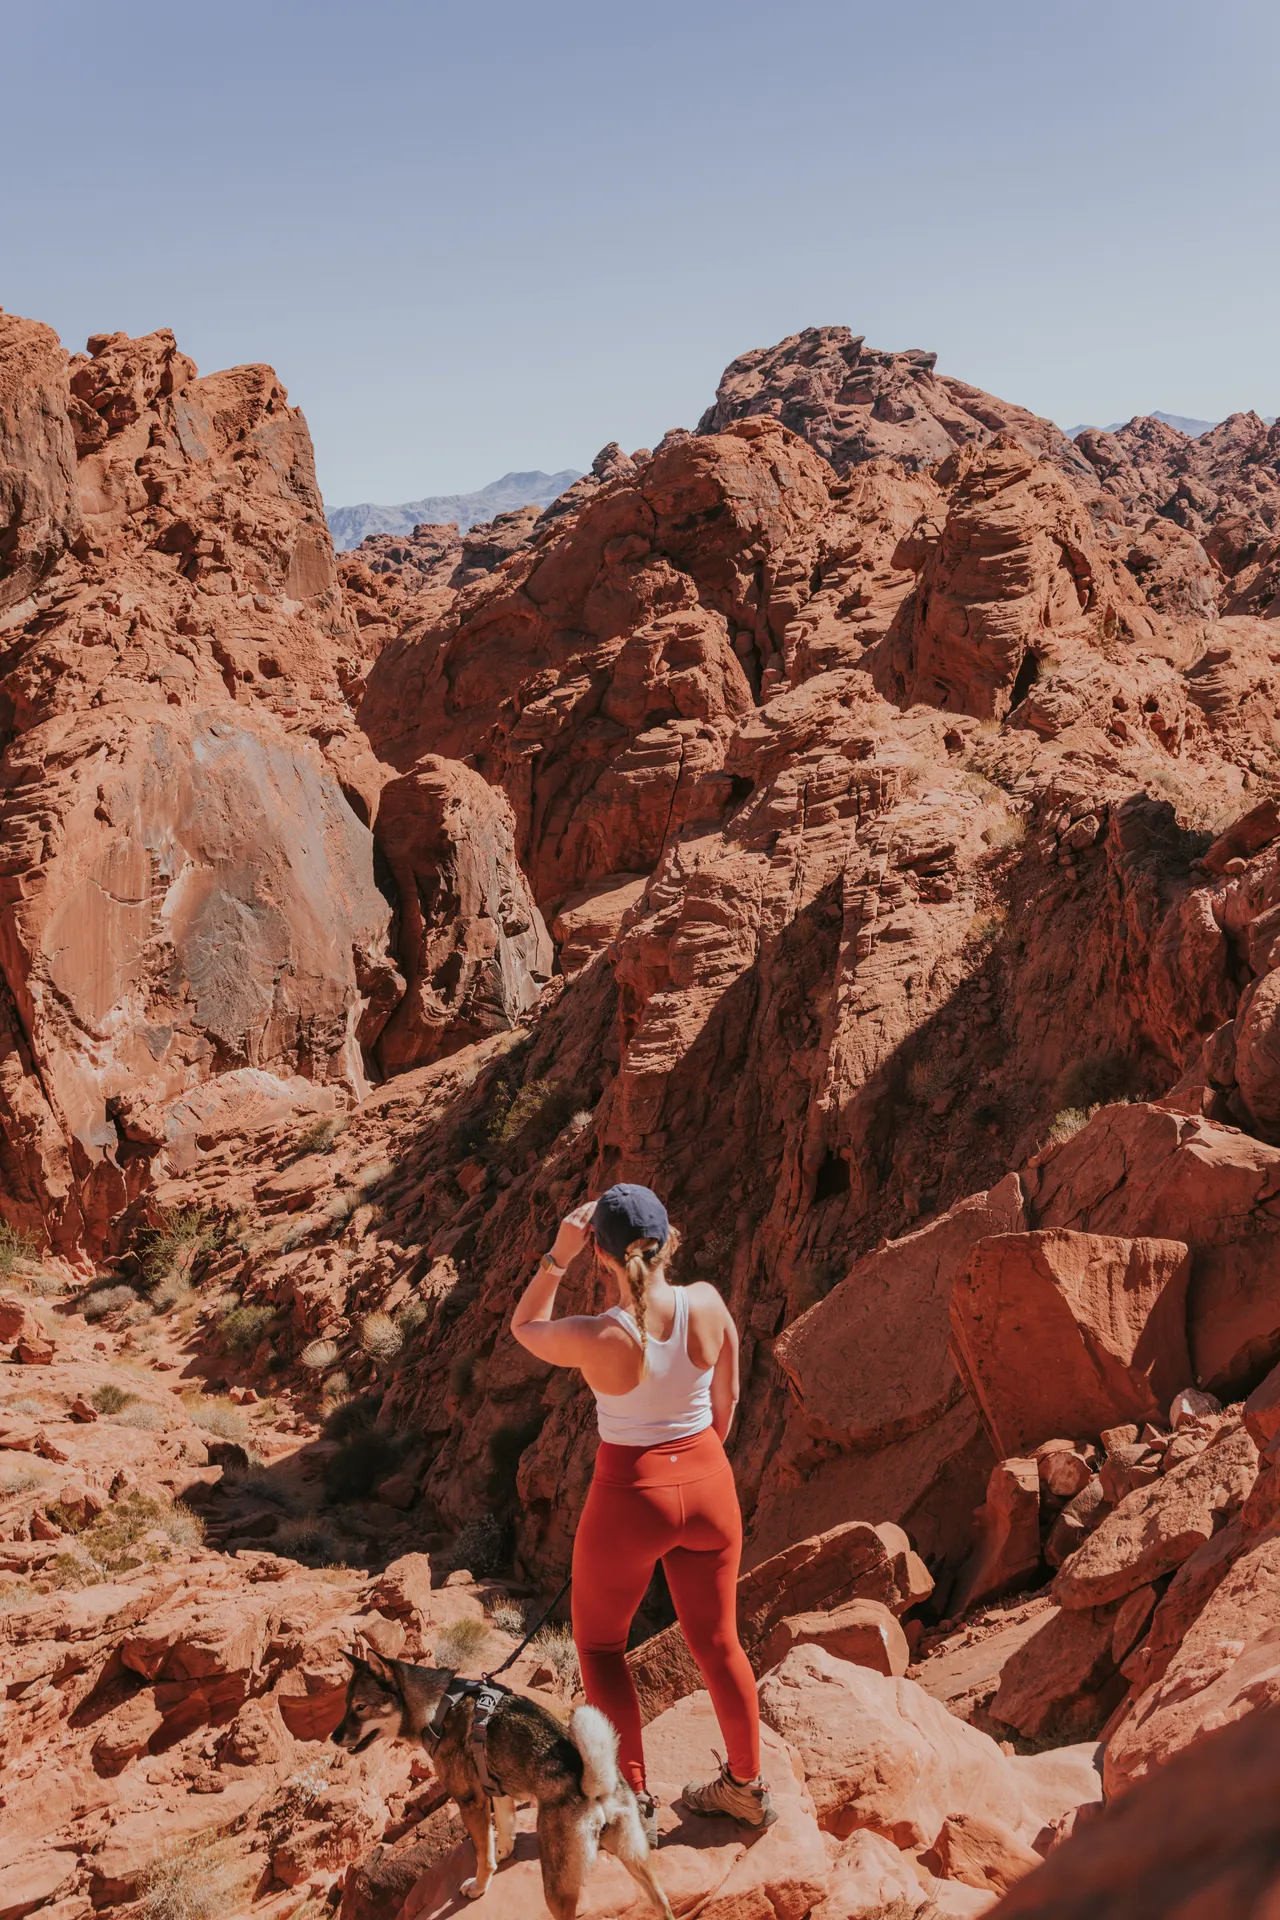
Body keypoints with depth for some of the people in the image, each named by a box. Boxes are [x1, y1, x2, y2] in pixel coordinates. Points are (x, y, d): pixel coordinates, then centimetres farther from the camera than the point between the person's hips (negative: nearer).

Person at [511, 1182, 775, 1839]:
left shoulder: (594, 1338, -25)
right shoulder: (708, 1304, -15)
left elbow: (524, 1326, -2)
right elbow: (727, 1398, 2)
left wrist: (559, 1253, -9)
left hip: (632, 1495, -4)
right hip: (708, 1484, 4)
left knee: (598, 1642, 21)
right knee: (717, 1642, 22)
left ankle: (633, 1802, 26)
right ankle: (747, 1785, 38)